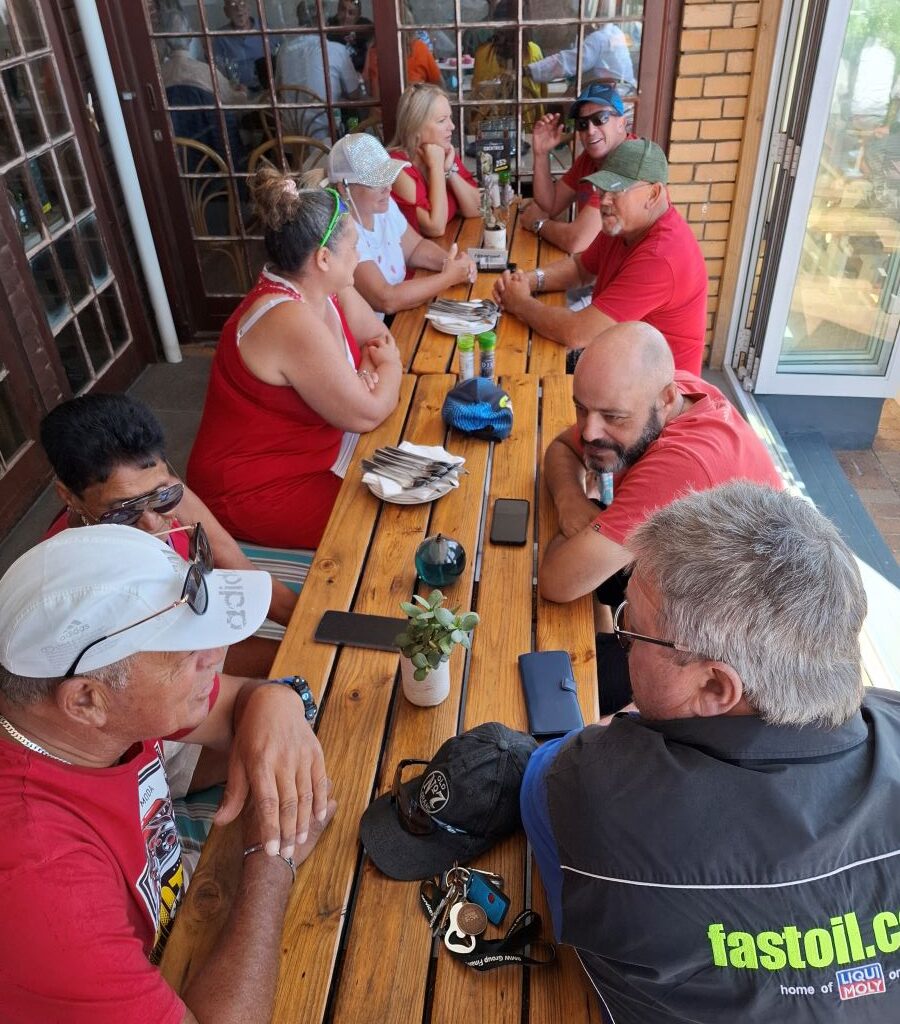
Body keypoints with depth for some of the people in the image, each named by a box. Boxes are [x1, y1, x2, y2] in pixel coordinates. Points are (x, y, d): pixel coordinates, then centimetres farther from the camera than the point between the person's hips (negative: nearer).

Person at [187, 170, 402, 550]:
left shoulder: (326, 288, -4)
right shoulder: (292, 322, -31)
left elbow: (378, 336, 9)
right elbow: (367, 415, -24)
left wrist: (369, 371, -13)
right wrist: (390, 368, -4)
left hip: (309, 453, 9)